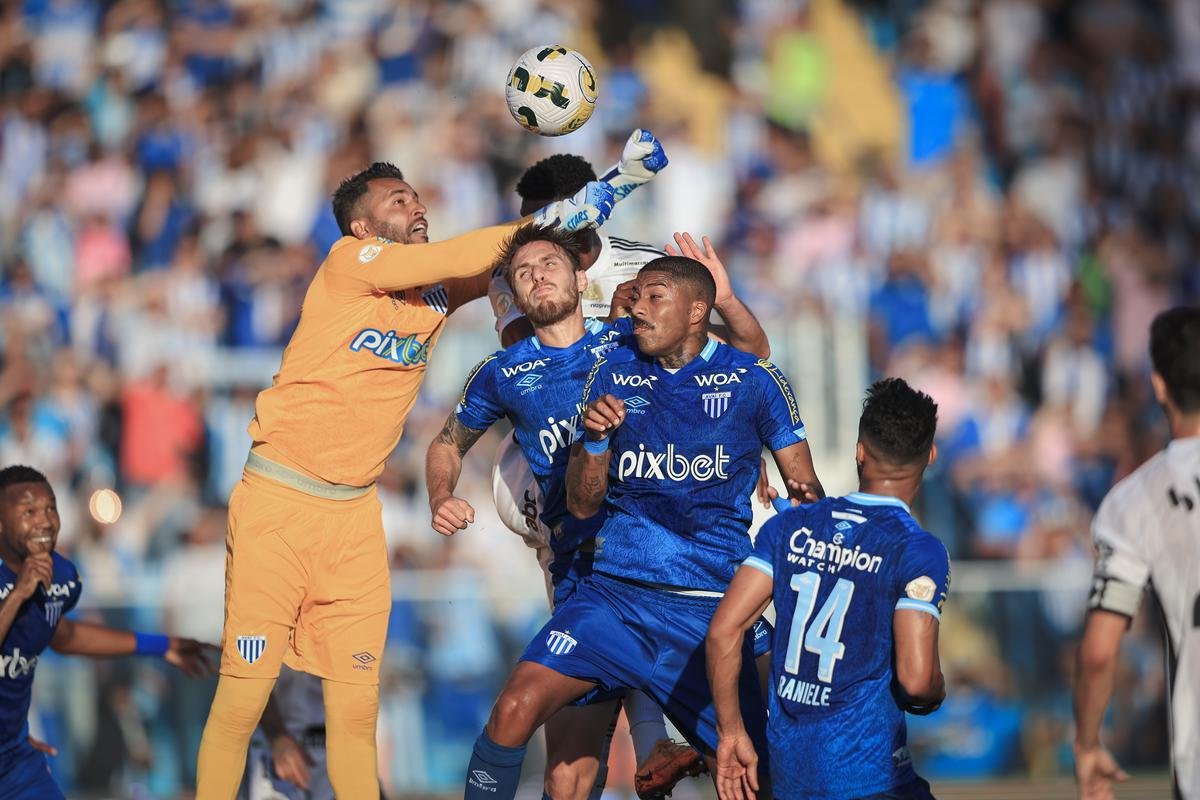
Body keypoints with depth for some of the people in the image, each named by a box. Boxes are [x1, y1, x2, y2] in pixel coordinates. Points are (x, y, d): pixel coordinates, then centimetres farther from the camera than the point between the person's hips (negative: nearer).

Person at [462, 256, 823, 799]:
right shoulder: (614, 375, 9)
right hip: (615, 592, 1)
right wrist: (595, 438, -9)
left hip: (708, 611, -1)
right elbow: (582, 505, 10)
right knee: (515, 708, -18)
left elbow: (806, 486, 8)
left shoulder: (752, 382, 2)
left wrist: (804, 498, -16)